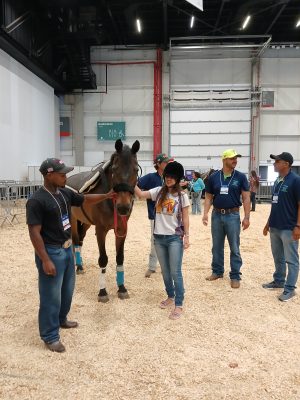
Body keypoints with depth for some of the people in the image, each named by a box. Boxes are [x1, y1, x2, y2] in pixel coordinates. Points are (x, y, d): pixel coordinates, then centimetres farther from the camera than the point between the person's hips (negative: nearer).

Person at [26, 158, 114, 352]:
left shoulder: (65, 193, 2)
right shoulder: (37, 201, -21)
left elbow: (86, 199, 18)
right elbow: (34, 233, -21)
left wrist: (106, 196, 5)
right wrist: (45, 260, -23)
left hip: (67, 248, 9)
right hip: (51, 252, -8)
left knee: (68, 289, 23)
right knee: (51, 296, 5)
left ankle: (61, 319, 46)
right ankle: (50, 336, 22)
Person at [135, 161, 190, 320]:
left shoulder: (182, 195, -5)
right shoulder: (159, 192, 3)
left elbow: (185, 218, -3)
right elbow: (141, 194, -8)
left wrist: (186, 236, -7)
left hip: (175, 238, -4)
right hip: (159, 238, 4)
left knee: (175, 272, -1)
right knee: (165, 271, 17)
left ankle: (178, 305, 10)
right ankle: (170, 297, 36)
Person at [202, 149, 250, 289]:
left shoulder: (240, 177, -3)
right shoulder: (213, 177, 1)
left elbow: (246, 198, -3)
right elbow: (208, 197, 5)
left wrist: (247, 217, -10)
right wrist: (205, 213, -8)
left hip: (233, 215, -2)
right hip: (217, 215, 2)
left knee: (234, 248, 5)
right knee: (217, 246, 14)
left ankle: (235, 276, 17)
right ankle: (217, 271, 29)